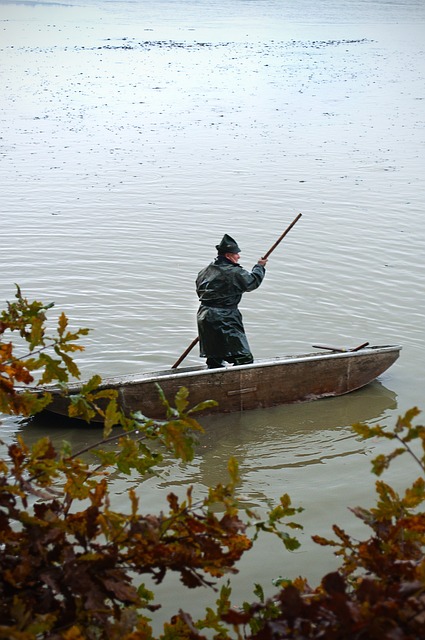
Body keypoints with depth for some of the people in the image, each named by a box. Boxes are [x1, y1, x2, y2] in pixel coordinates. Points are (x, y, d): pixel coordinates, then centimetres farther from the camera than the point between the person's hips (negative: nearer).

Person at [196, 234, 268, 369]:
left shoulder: (205, 271, 11)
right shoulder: (234, 273, -13)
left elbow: (199, 291, 18)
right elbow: (253, 281, -2)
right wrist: (259, 266, 15)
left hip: (204, 318, 9)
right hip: (225, 321, -8)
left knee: (214, 360, 16)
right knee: (244, 358, -7)